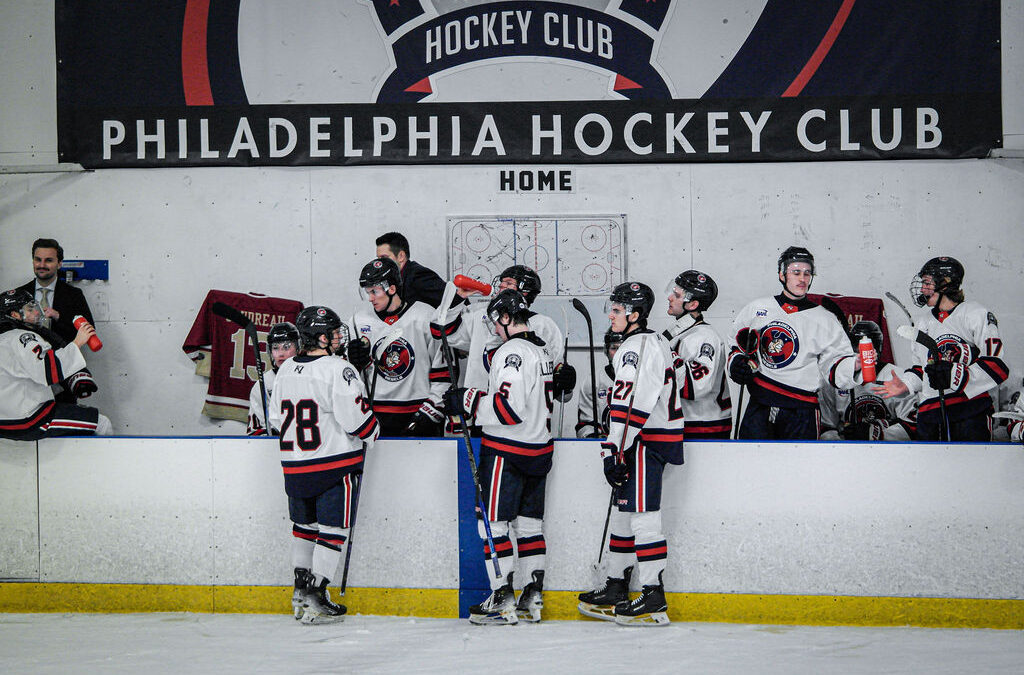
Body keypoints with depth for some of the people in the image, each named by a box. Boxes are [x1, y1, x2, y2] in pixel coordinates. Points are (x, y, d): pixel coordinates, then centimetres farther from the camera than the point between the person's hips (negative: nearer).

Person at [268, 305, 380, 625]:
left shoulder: (286, 370, 6)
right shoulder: (338, 370, -16)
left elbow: (276, 418, 14)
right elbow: (355, 417, -18)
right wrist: (372, 432, 3)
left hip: (295, 465, 7)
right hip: (337, 461, -7)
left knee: (305, 524, 20)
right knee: (333, 527, 0)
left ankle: (302, 589, 22)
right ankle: (314, 597, -4)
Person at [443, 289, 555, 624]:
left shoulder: (512, 351, -17)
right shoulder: (543, 351, 13)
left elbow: (509, 408, -24)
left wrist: (469, 401, -14)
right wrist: (482, 398, 21)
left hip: (507, 452, -9)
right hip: (539, 451, 9)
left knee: (495, 522, -3)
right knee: (529, 523, 12)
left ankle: (503, 600, -5)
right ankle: (532, 599, 13)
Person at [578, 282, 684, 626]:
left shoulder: (635, 348, -15)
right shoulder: (658, 342, 18)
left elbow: (628, 404, -22)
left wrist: (614, 451, -21)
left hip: (645, 442, -11)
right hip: (662, 436, 11)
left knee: (642, 516, -10)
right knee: (624, 513, 15)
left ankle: (654, 601, -11)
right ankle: (616, 592, 21)